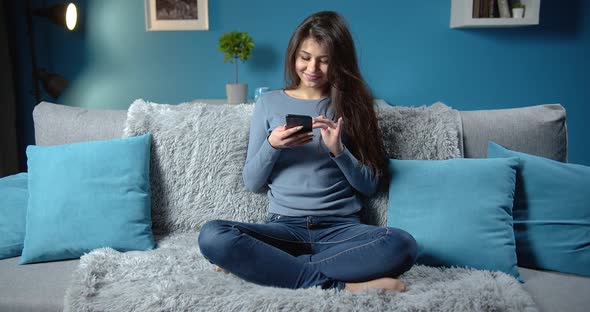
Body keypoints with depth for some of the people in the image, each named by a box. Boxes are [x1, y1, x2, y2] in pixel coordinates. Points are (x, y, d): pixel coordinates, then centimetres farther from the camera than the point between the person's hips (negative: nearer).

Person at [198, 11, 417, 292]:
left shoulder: (351, 105, 8)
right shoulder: (268, 103, 8)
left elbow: (369, 186, 5)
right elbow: (252, 182, 8)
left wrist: (338, 149, -12)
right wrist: (272, 146, -10)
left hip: (340, 228, 1)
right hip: (284, 226, 0)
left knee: (402, 245, -31)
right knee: (212, 236, -28)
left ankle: (268, 265, -19)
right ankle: (337, 286, -21)